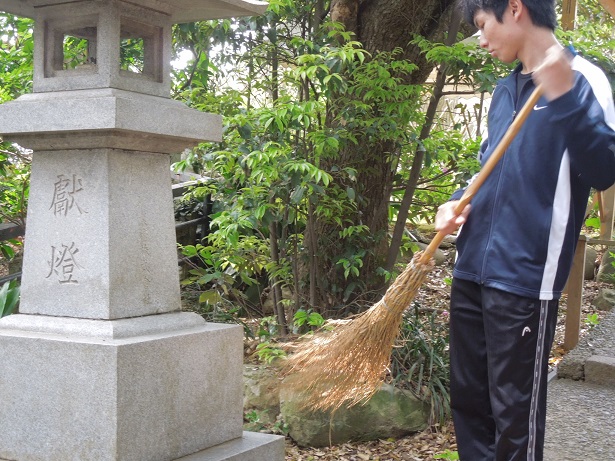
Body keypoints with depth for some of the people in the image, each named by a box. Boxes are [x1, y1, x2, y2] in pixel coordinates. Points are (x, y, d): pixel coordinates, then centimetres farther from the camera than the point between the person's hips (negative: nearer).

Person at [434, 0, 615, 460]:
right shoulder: (505, 89, 14)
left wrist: (564, 97, -30)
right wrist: (460, 202, 6)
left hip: (524, 278, -8)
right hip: (473, 270, 8)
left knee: (515, 414, 0)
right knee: (468, 399, 16)